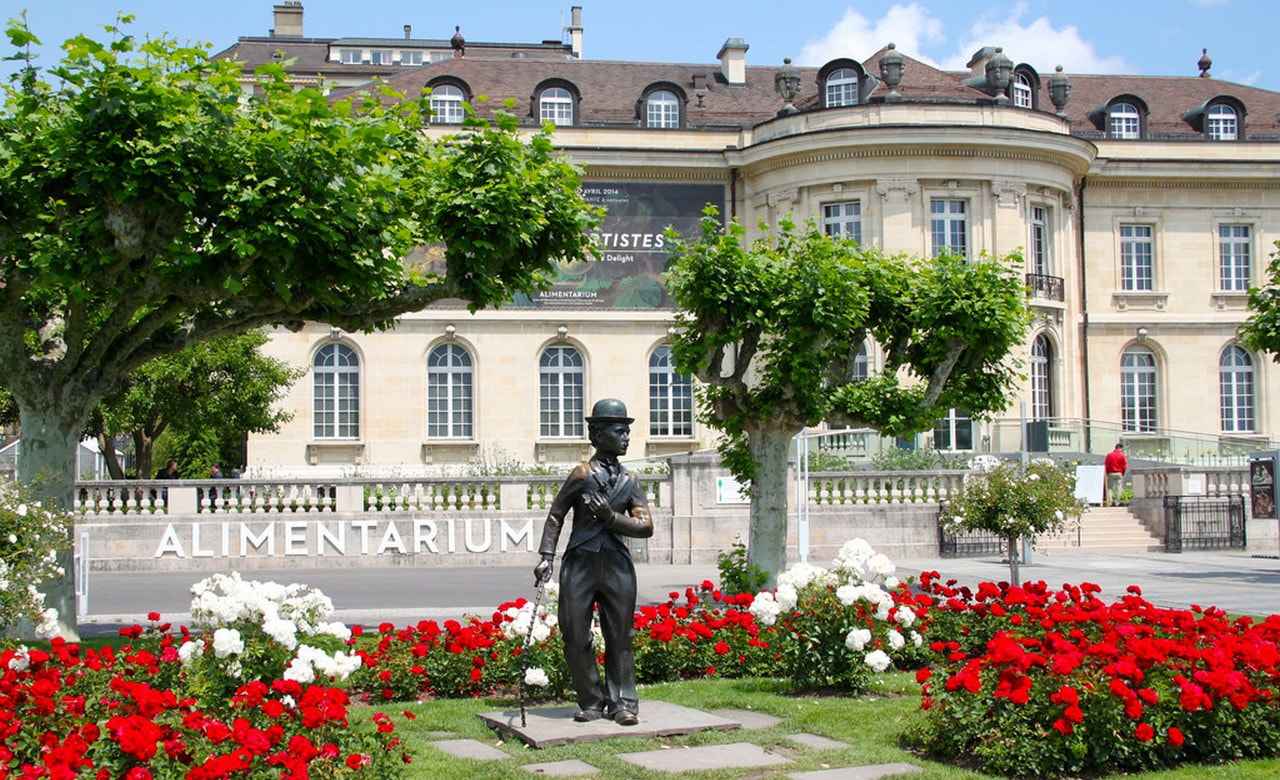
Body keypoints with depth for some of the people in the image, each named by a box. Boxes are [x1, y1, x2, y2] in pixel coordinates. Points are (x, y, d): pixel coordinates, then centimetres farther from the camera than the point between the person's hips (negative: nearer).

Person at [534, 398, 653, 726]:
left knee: (620, 637, 3)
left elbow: (646, 527, 5)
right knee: (575, 637, 1)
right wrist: (546, 558, -4)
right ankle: (592, 702, 14)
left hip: (617, 566, 2)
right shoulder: (583, 474, -1)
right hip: (580, 564, -2)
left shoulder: (630, 480, 10)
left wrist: (611, 517, -9)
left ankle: (623, 703, 10)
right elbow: (555, 516, 3)